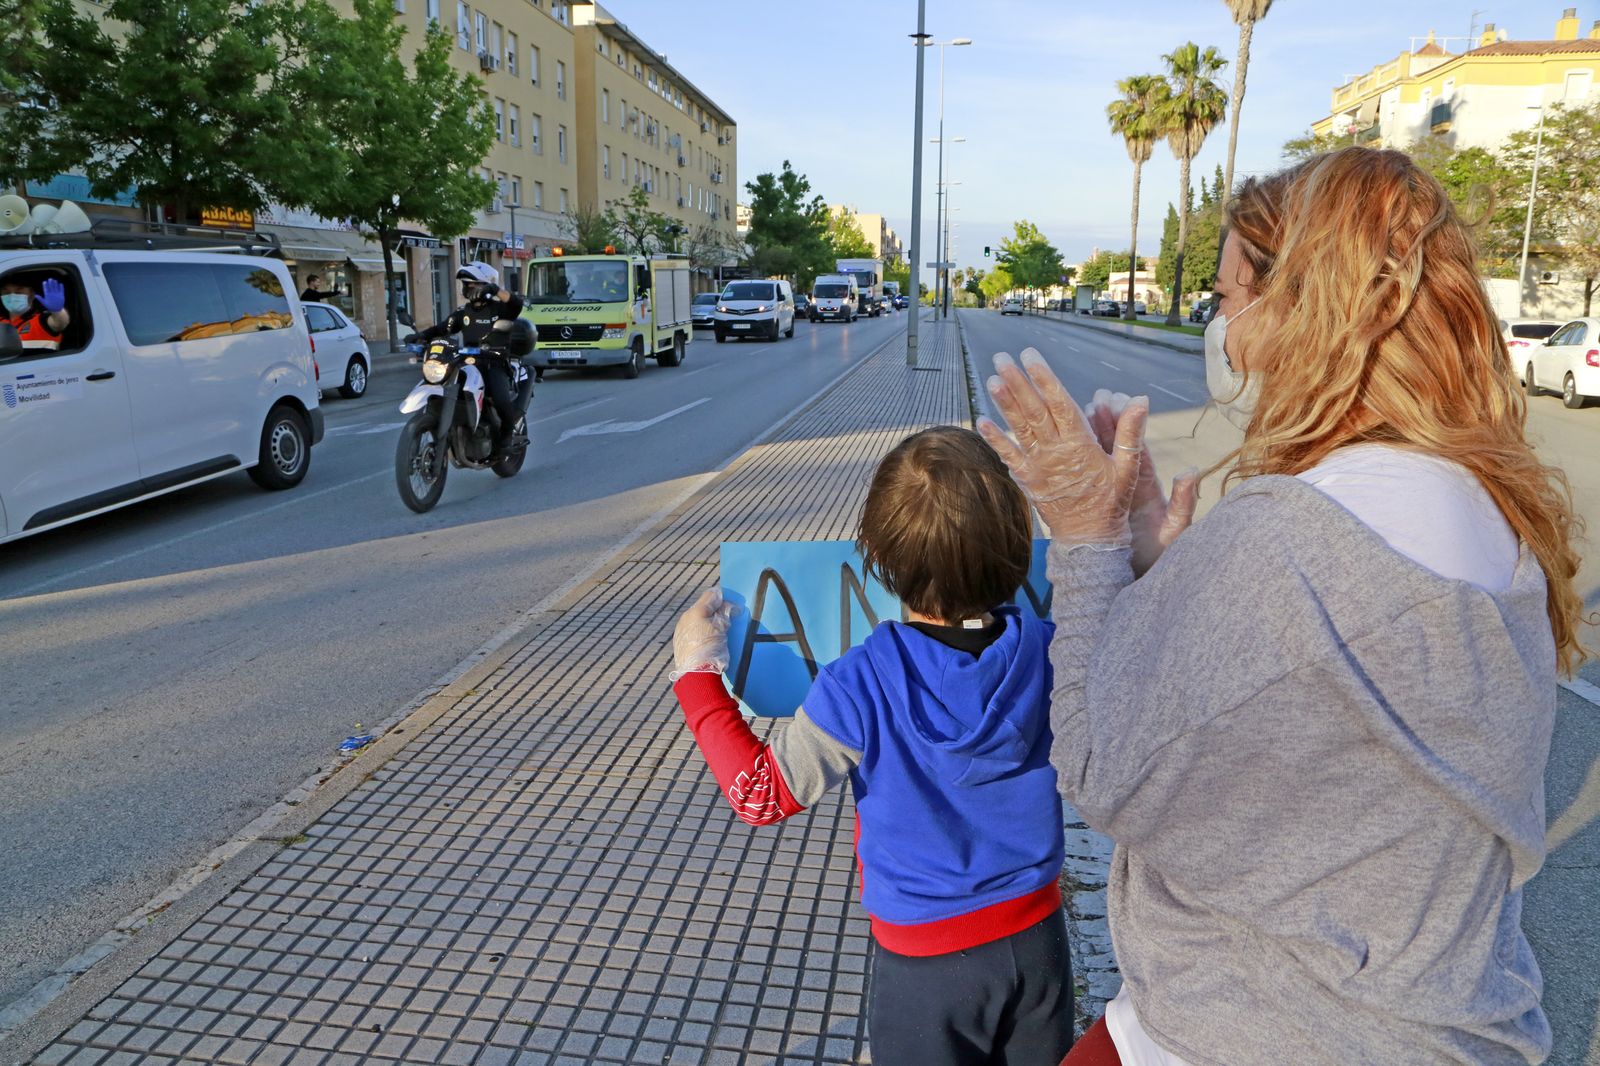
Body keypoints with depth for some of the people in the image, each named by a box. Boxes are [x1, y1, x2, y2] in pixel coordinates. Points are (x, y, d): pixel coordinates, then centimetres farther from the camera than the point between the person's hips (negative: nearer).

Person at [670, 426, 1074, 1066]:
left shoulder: (862, 687, -27)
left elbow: (762, 794, -16)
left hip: (925, 961, -3)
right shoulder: (1047, 652, -17)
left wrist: (698, 672, -10)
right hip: (1037, 938, 4)